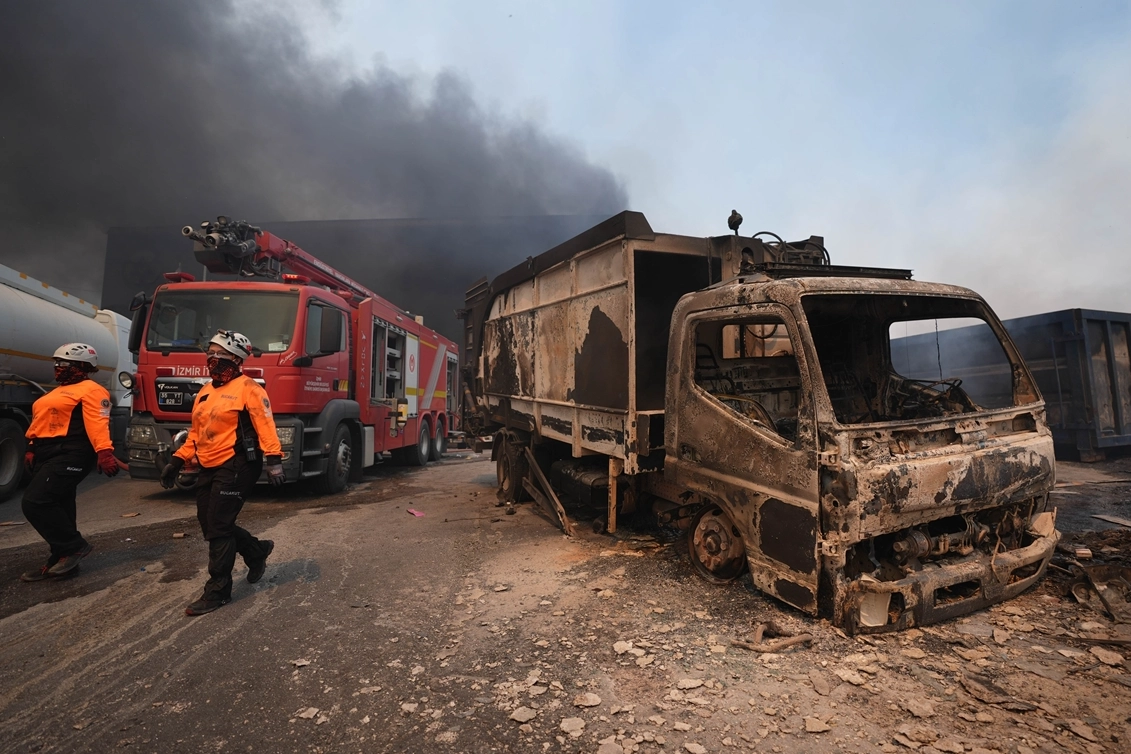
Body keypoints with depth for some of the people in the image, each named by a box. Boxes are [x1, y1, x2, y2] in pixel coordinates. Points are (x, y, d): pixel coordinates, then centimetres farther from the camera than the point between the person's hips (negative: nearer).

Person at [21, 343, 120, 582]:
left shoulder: (90, 390, -9)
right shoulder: (60, 391, 23)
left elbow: (98, 422, -23)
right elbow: (43, 423, 24)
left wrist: (104, 452, -35)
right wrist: (32, 450, 14)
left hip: (69, 456, -10)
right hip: (48, 456, 10)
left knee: (35, 502, -18)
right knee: (58, 507, 12)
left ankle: (75, 546, -5)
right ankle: (62, 560, 19)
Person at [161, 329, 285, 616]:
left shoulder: (247, 388, -9)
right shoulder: (205, 392, 17)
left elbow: (265, 425, -18)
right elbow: (196, 433, 22)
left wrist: (273, 460, -26)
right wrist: (177, 461, 16)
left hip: (236, 466, -9)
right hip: (208, 469, 9)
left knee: (219, 528, -5)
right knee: (209, 524, 12)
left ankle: (218, 591, 8)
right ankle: (257, 551, 33)